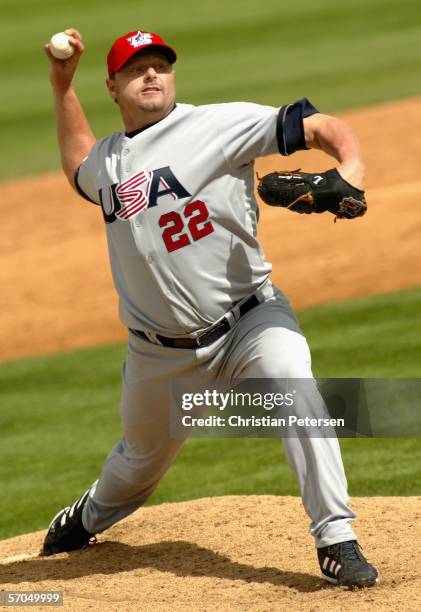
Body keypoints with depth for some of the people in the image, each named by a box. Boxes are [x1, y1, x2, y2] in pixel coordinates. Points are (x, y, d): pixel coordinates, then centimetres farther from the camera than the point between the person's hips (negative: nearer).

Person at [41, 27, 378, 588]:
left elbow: (320, 127, -16)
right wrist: (61, 84, 24)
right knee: (143, 459, 20)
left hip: (249, 319, -4)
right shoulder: (107, 163, 9)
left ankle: (337, 541, -28)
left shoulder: (220, 124, -9)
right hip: (161, 351, 5)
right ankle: (90, 517, 53)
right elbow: (79, 166, 36)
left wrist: (351, 168, -38)